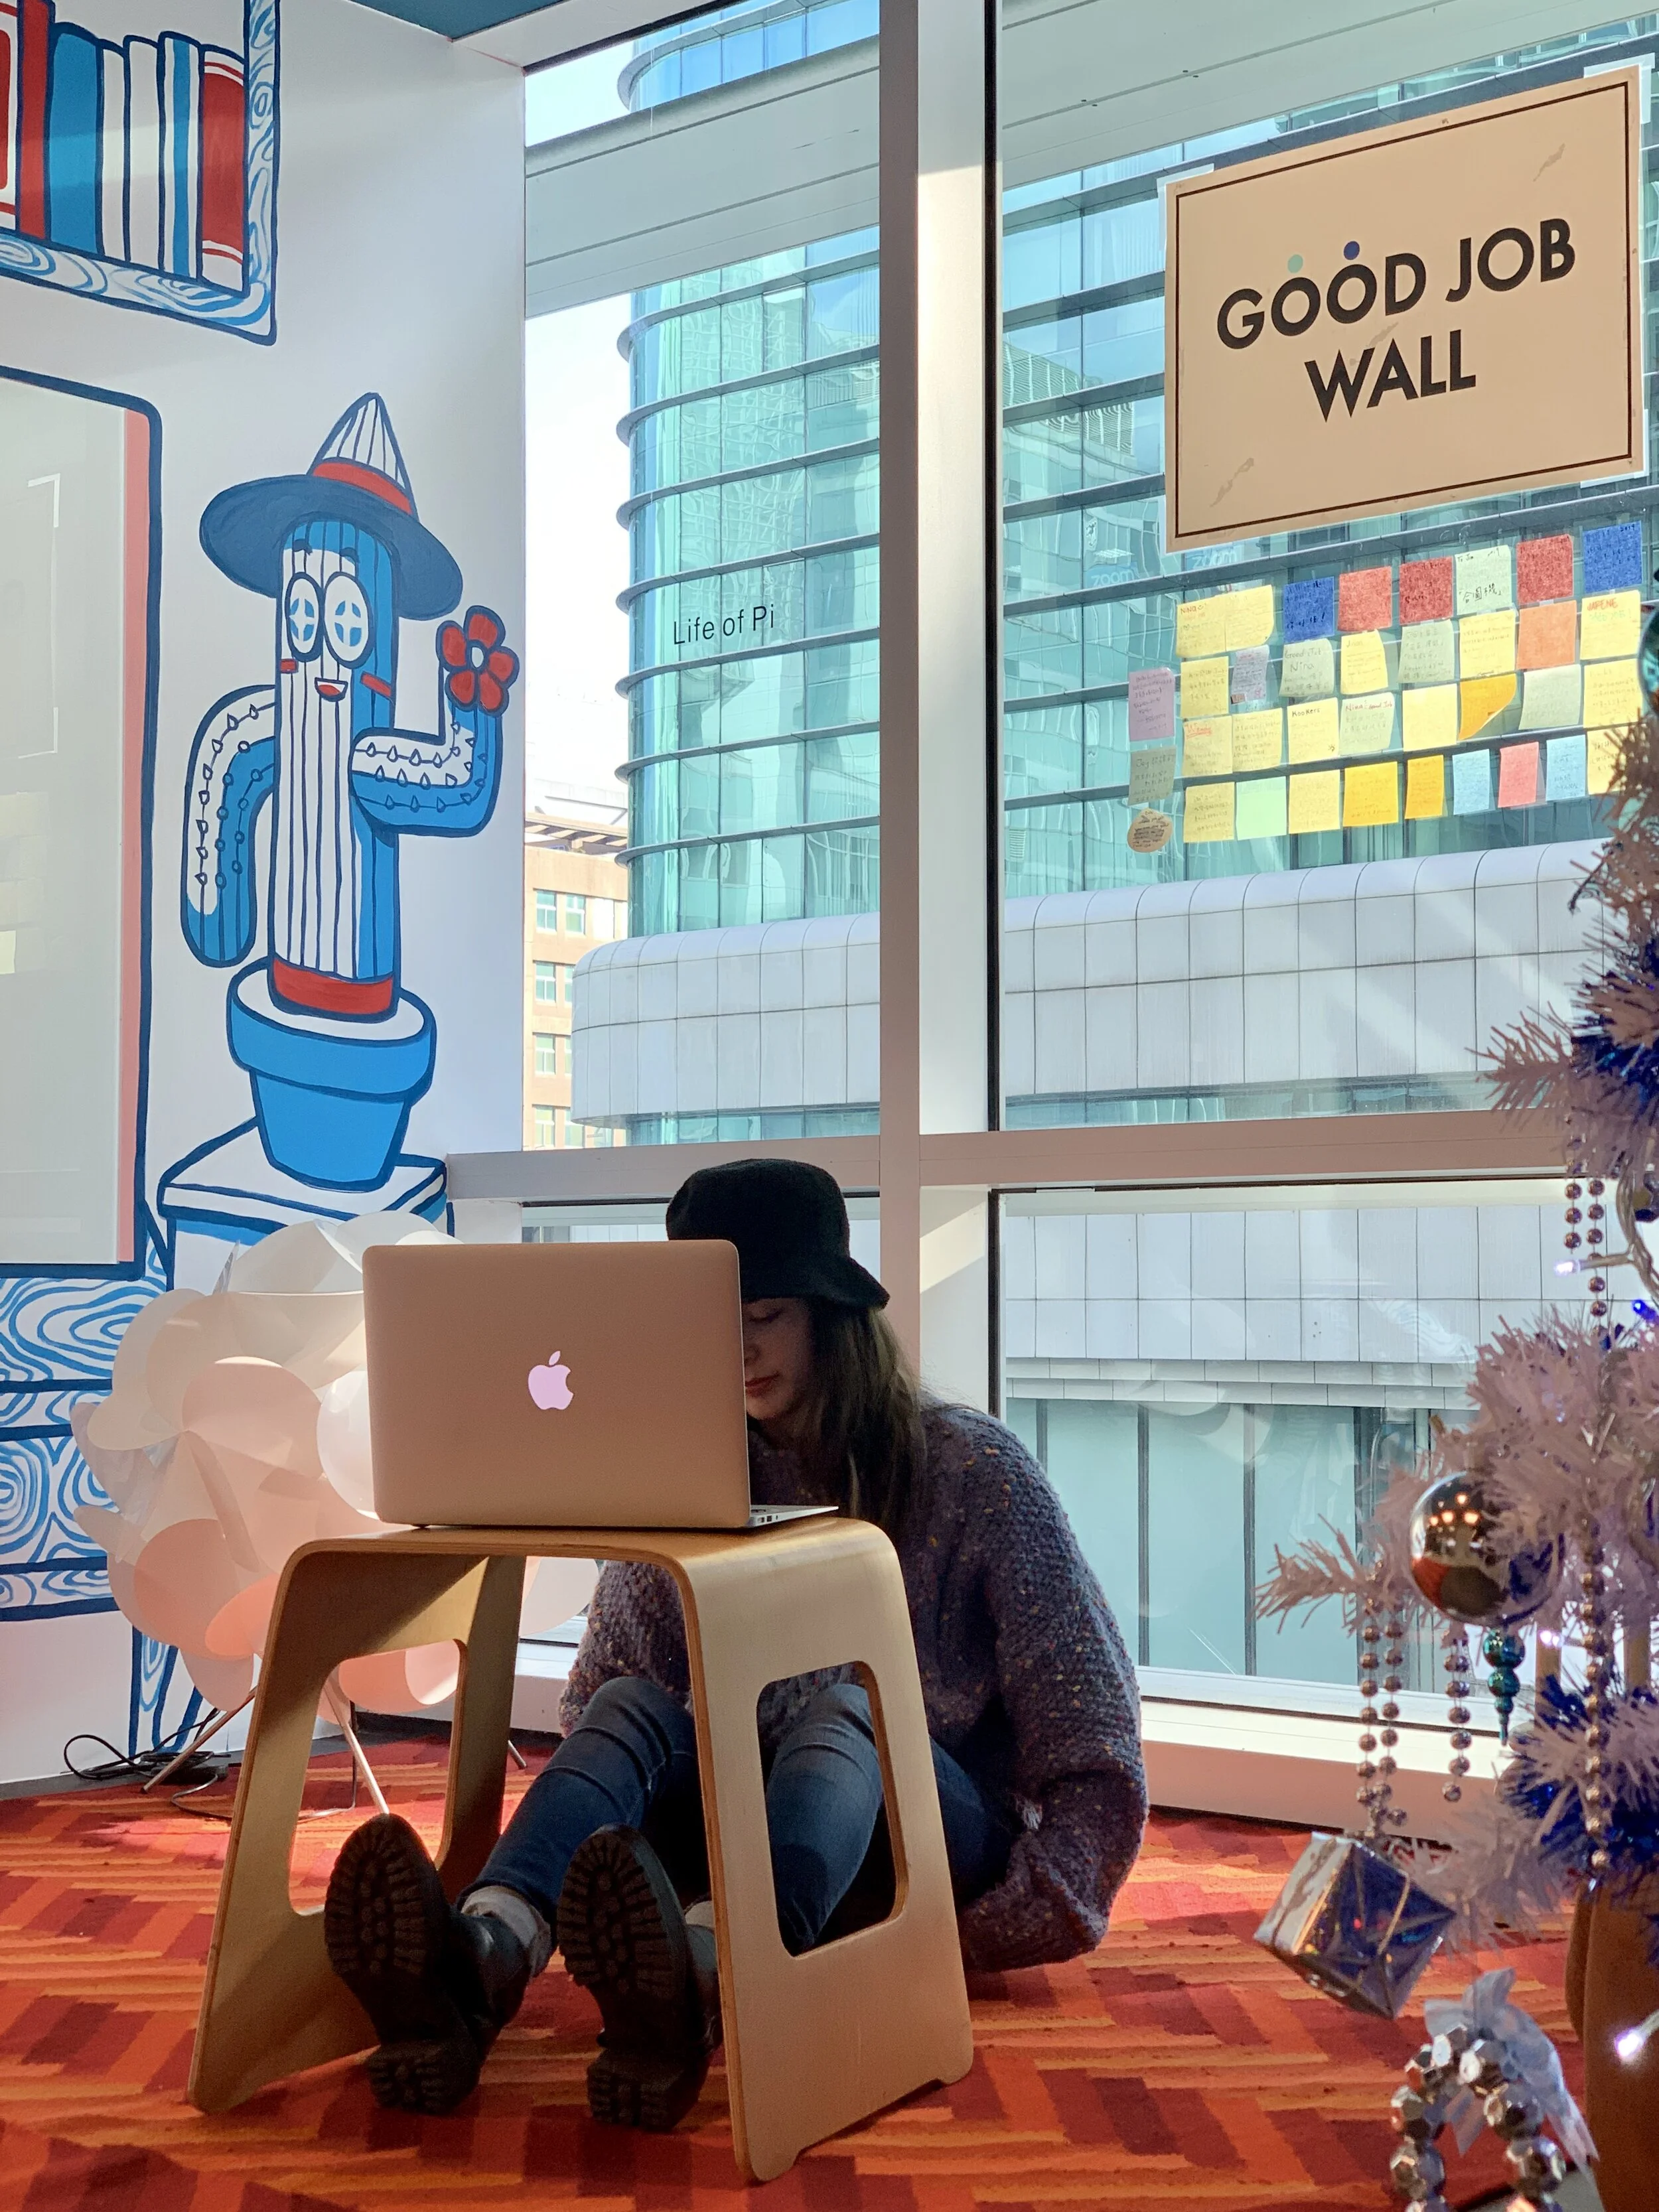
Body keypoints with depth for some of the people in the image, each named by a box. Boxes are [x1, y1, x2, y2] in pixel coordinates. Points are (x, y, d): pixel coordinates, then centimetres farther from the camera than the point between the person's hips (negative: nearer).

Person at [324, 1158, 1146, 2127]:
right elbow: (597, 1704, 7)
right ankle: (487, 1955, -58)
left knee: (842, 1709, -35)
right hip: (741, 1823, 3)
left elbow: (1096, 1752, -6)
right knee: (632, 1704, -27)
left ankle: (699, 1981, -68)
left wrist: (997, 1935, -18)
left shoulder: (974, 1468, -4)